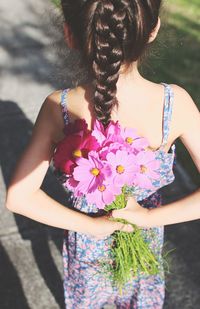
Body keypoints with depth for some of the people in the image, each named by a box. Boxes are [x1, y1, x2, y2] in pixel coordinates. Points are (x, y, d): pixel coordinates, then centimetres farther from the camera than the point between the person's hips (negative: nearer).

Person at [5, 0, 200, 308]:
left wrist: (92, 225, -18)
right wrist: (150, 217, -21)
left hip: (85, 249, 1)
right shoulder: (175, 103, -30)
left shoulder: (58, 107, -29)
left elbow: (18, 197, -24)